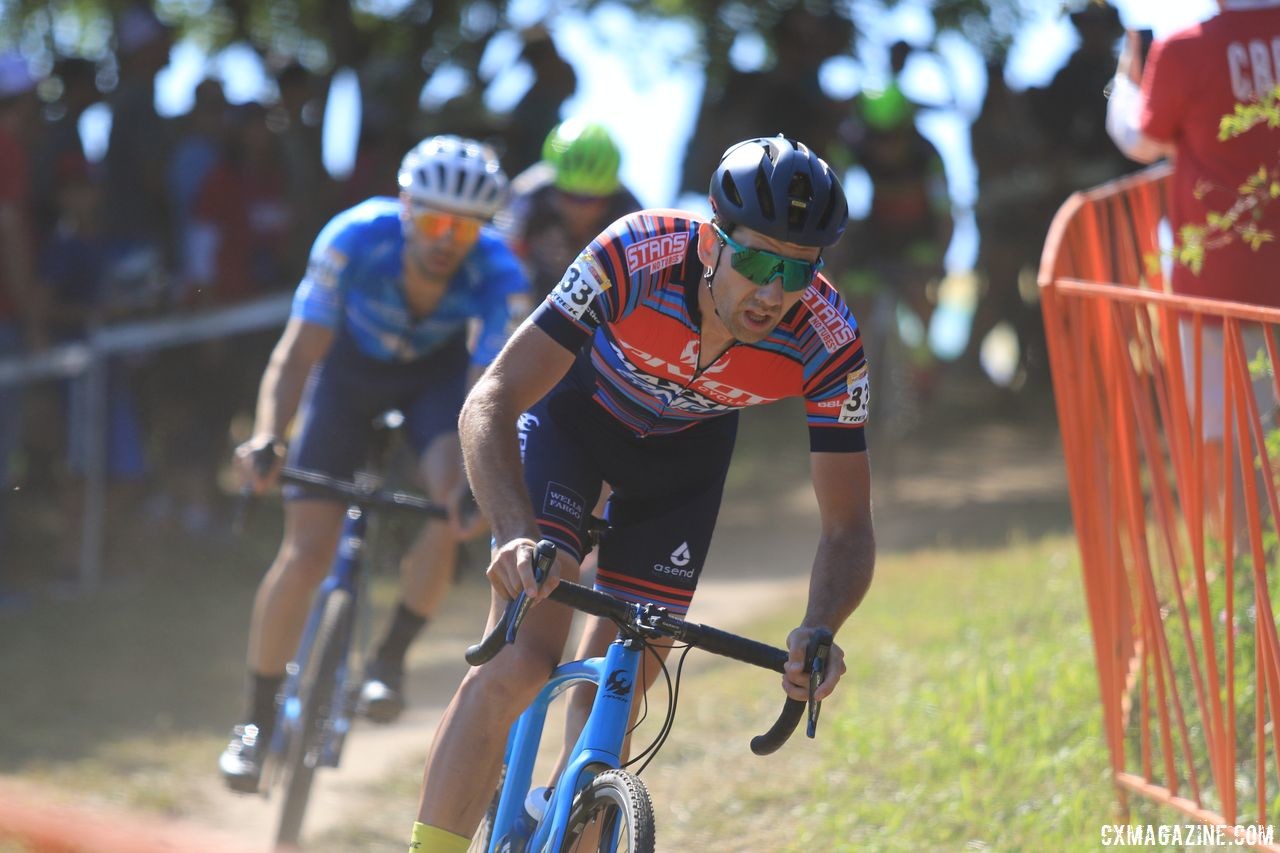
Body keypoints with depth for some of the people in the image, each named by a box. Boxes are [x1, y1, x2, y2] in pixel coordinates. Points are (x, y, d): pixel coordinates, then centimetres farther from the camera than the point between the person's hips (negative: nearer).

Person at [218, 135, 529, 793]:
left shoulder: (499, 276, -33)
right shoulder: (353, 239, -33)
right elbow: (299, 351, -31)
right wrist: (266, 437, -47)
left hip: (436, 373, 0)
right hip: (351, 365, 0)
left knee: (457, 505, -29)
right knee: (307, 550, -11)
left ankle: (391, 658, -5)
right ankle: (257, 720, 7)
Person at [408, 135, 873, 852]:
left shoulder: (827, 342, -32)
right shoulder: (637, 258, -39)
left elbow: (850, 527, -24)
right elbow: (490, 405, -39)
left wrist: (819, 630, -45)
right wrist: (517, 535, -56)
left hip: (685, 449, 3)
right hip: (577, 410, -2)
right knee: (517, 665, -19)